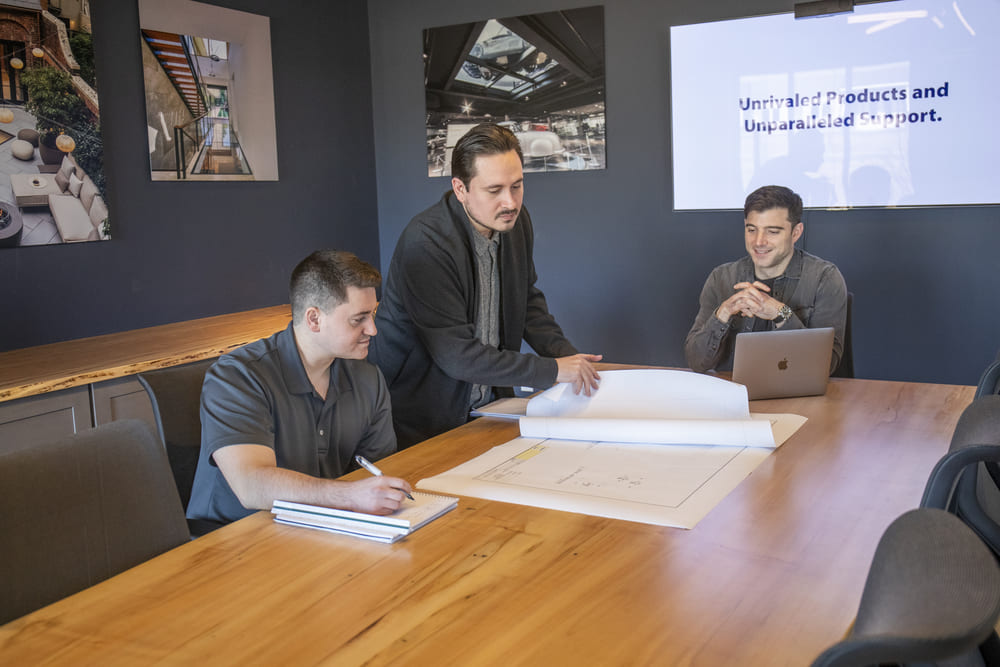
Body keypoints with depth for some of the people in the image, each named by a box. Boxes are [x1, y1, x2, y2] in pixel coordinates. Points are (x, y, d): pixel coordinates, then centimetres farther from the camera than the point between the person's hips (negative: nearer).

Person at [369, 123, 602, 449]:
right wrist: (552, 370, -22)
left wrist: (568, 355, 0)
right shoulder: (425, 242, -24)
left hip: (487, 404, 6)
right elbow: (455, 354, -25)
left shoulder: (516, 221, 1)